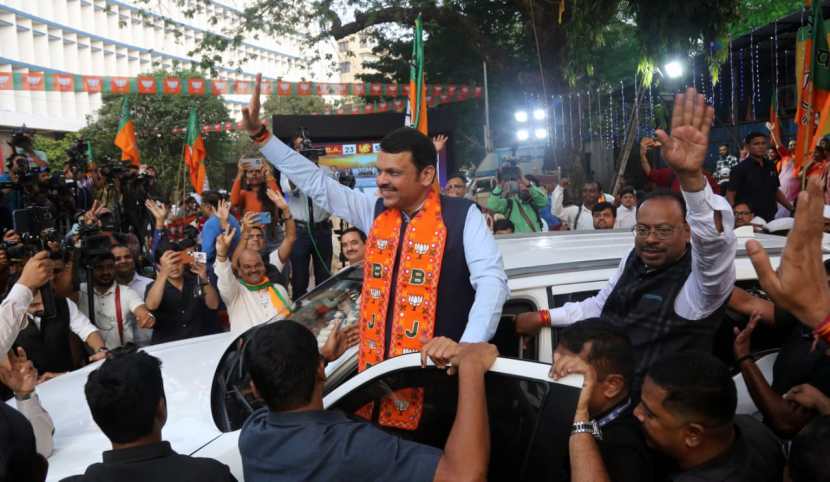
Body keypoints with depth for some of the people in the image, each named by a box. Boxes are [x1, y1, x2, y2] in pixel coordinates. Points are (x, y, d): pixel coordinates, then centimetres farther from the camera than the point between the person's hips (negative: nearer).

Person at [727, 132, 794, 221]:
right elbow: (730, 194, -10)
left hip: (770, 218, 5)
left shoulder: (770, 166, 10)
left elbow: (776, 191, 20)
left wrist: (792, 209, 15)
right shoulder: (740, 169, -7)